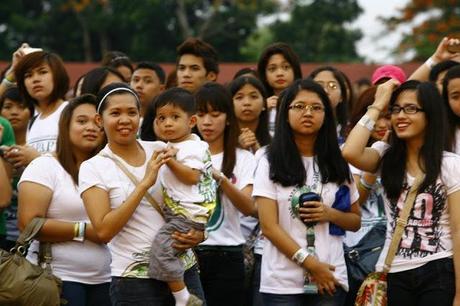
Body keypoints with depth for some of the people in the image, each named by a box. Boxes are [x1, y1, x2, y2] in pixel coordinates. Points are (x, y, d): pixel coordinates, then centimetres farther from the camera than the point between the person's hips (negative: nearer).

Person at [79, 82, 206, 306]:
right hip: (135, 279, -3)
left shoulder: (162, 151, 7)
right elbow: (103, 231, -14)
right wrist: (145, 184, -17)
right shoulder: (93, 168, -2)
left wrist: (197, 234, -6)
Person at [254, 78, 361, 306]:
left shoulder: (337, 164, 9)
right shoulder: (271, 163, 0)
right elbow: (269, 226, -7)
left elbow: (356, 221, 15)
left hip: (330, 279, 2)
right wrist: (310, 264, -15)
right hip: (282, 282, -2)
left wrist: (330, 214, -7)